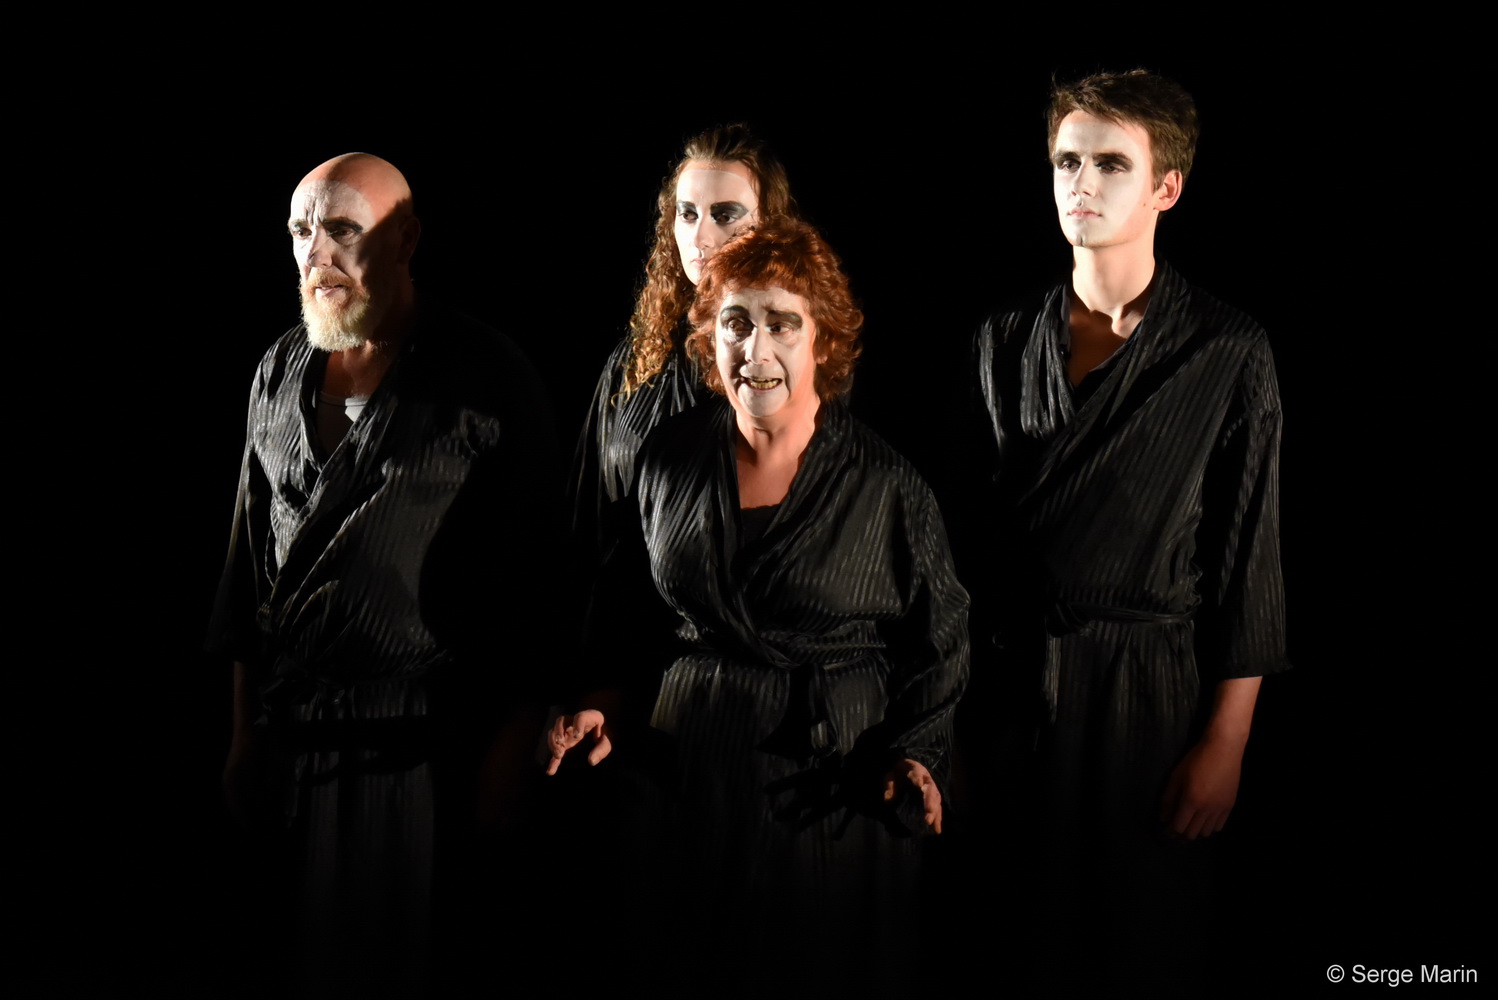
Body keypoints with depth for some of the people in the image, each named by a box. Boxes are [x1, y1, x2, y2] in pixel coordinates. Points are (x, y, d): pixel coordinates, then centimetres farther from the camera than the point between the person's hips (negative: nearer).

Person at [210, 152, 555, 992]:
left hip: (419, 760, -5)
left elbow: (533, 579, -6)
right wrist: (245, 733, 14)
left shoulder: (489, 381, -7)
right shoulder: (281, 372, 9)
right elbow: (252, 558, 15)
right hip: (287, 746, 5)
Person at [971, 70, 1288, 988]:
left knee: (1150, 945, 6)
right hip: (1012, 673, 3)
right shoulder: (1005, 341, 7)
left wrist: (1226, 742, -8)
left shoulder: (1228, 353, -5)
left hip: (1151, 681, -3)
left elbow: (1249, 558, -5)